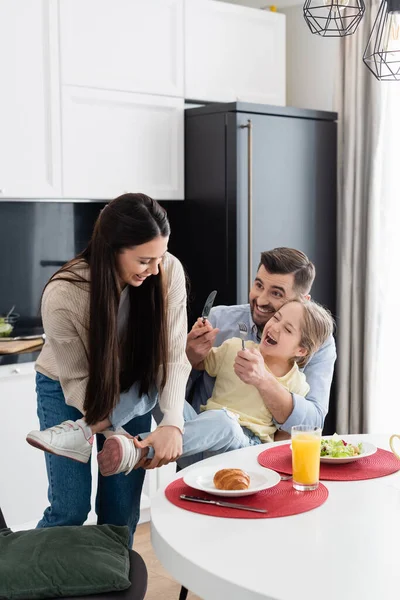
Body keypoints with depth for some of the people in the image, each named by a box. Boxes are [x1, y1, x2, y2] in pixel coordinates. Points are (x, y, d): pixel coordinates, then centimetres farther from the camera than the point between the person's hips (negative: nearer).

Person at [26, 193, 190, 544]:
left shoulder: (169, 272, -25)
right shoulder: (63, 295, -31)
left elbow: (173, 356, -22)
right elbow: (77, 380, -21)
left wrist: (172, 422, -36)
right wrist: (113, 434, -30)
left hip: (131, 388, 3)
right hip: (66, 390, -2)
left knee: (122, 511, 2)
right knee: (71, 510, -5)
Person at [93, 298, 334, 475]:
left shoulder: (296, 384, 4)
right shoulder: (235, 349, 9)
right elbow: (196, 364, 21)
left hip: (246, 444, -3)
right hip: (205, 430, 3)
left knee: (222, 420, -39)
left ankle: (142, 449, -48)